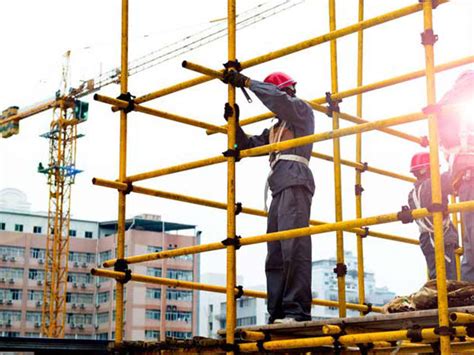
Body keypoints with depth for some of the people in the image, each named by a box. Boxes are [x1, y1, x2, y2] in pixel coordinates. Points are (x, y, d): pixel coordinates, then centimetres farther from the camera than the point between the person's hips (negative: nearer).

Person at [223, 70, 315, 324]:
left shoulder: (302, 111, 11)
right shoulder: (276, 128, 33)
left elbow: (279, 98, -10)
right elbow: (249, 144, 27)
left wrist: (246, 82, -7)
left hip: (295, 182, -9)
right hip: (280, 189, 9)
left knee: (294, 247, -20)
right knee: (275, 254, 1)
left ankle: (297, 311, -27)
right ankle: (278, 314, -2)